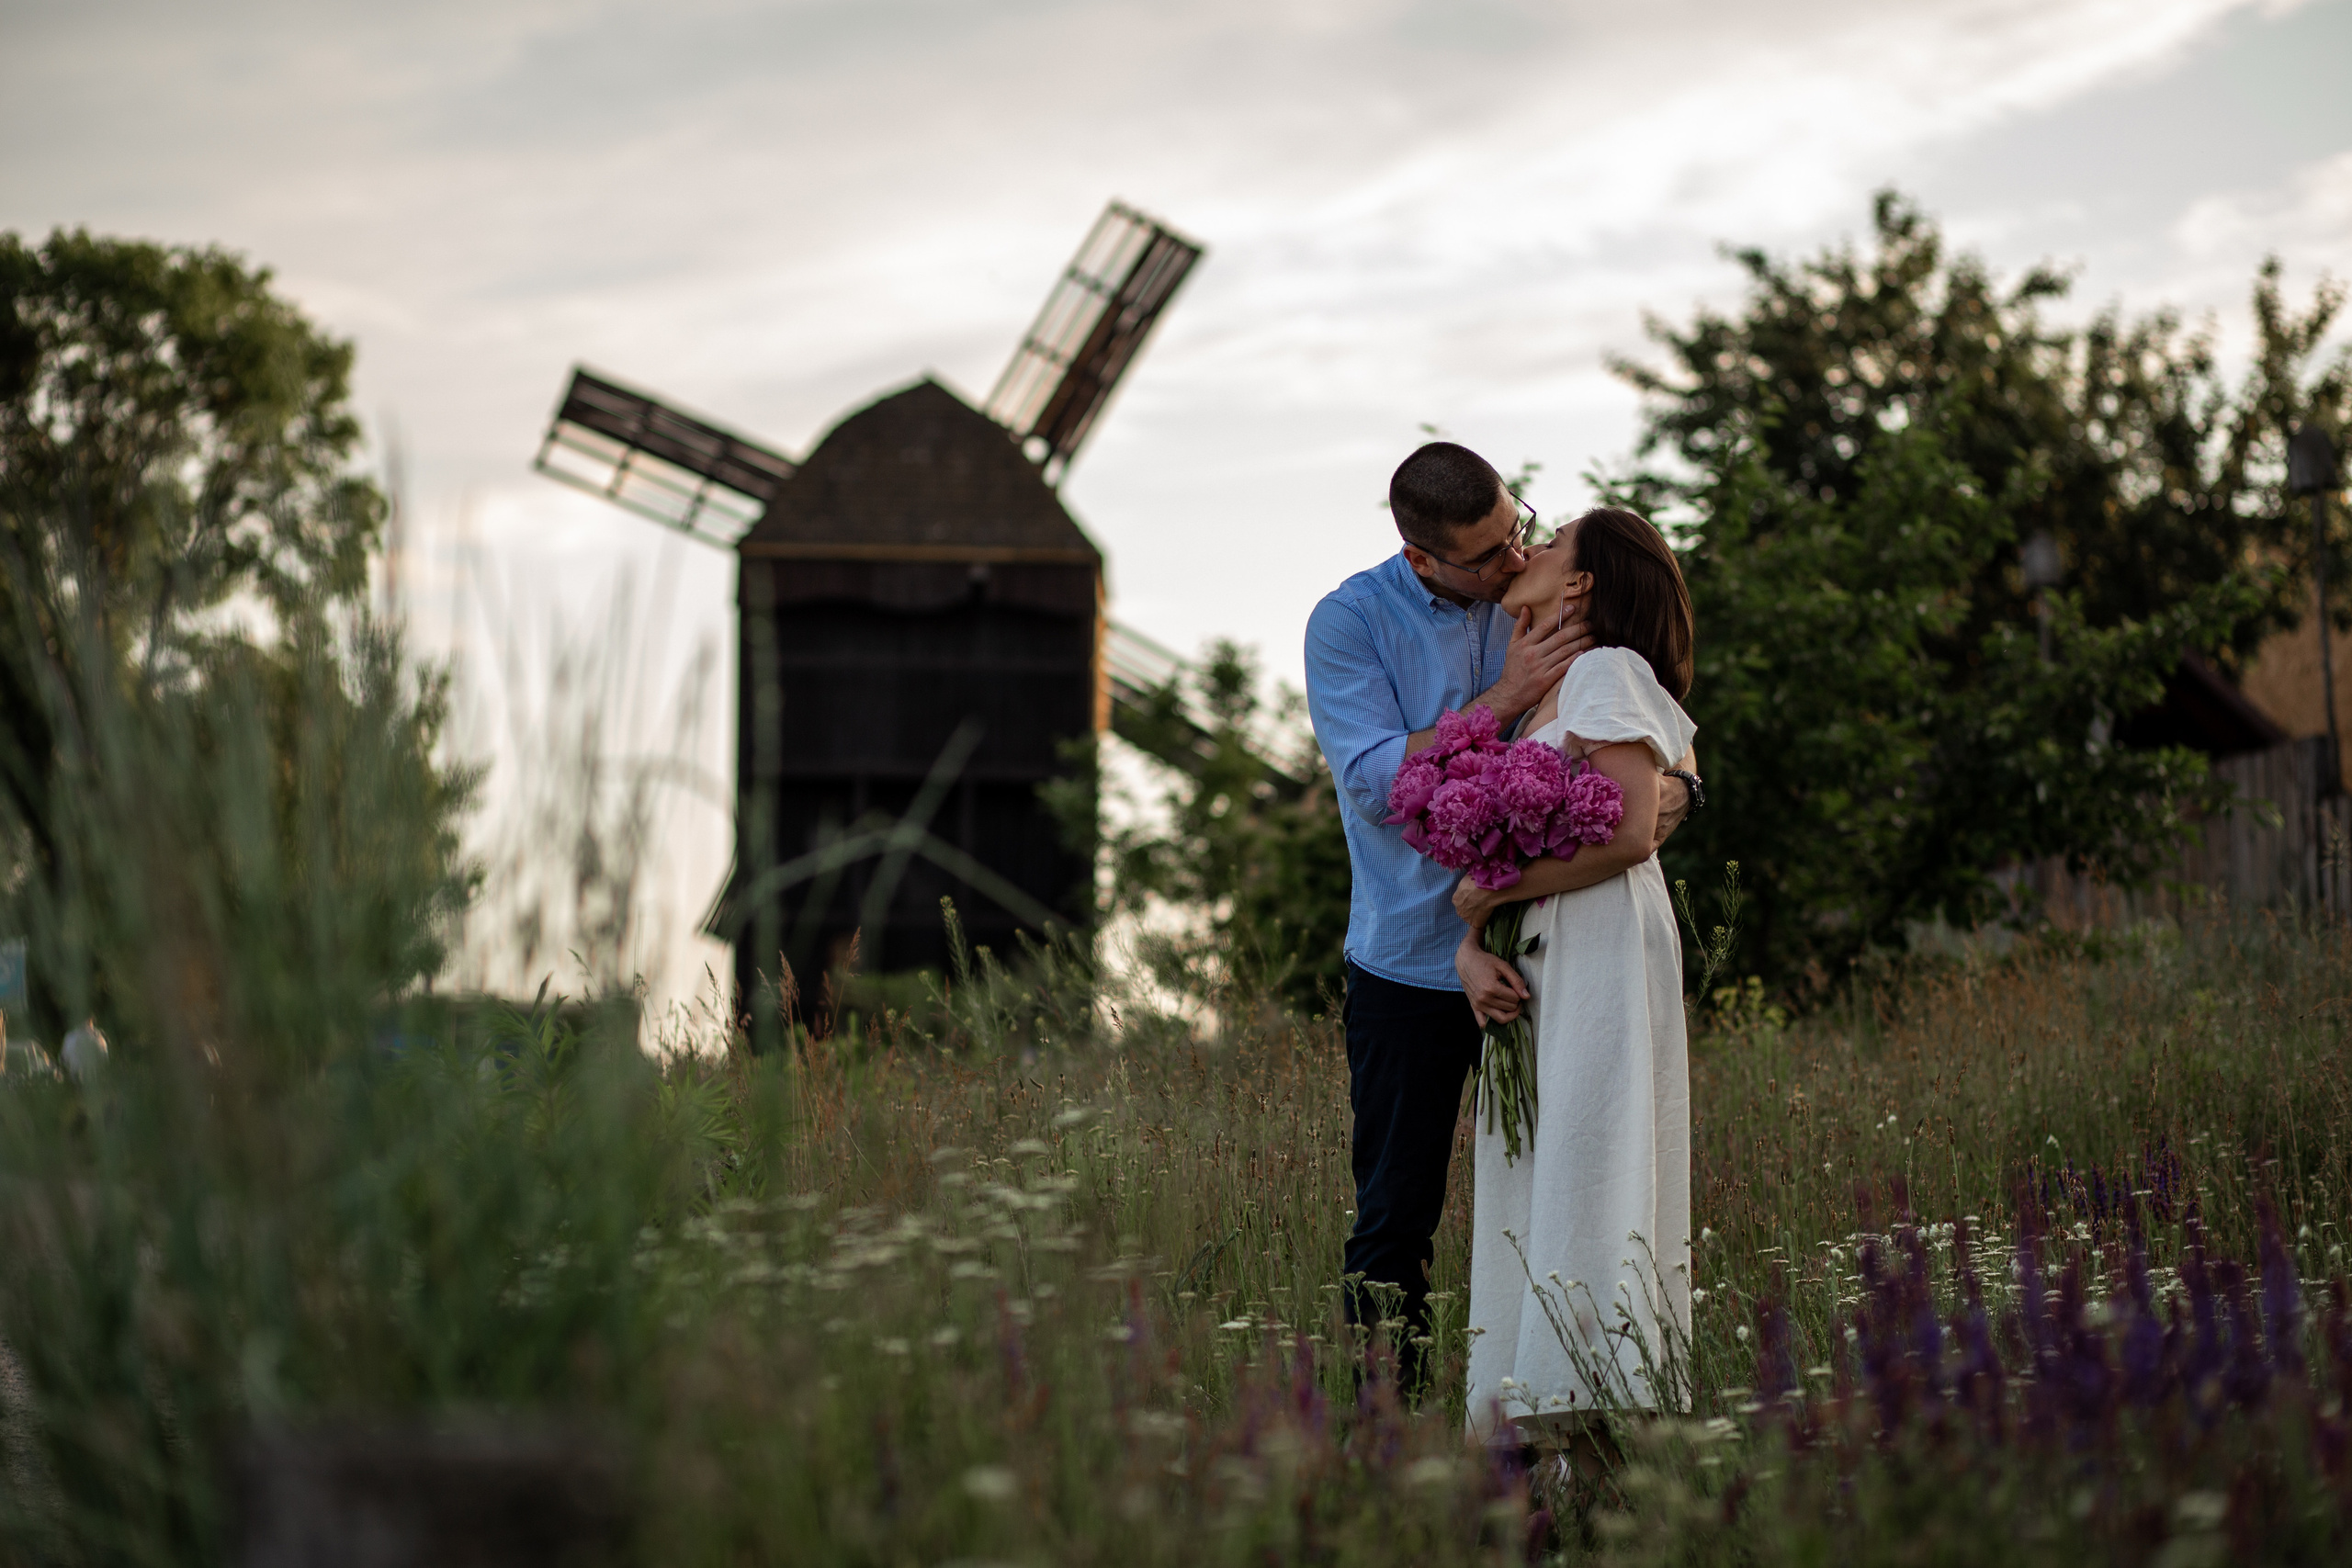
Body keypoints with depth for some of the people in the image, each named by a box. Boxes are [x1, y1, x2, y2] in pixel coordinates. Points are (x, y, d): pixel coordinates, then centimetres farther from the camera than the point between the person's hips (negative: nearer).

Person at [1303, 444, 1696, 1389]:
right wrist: (1507, 698, -22)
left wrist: (1671, 787, -16)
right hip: (1413, 958, -3)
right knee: (1397, 1214, 2)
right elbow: (1376, 779, -17)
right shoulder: (1349, 622, -6)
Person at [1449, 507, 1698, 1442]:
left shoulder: (1607, 672, -5)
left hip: (1604, 952, -8)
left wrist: (1494, 892, -10)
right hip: (1534, 969, 8)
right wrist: (1470, 947, -5)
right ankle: (1533, 1425, 4)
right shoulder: (1534, 698, 20)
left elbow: (1630, 836, -15)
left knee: (1583, 1173, -11)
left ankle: (1594, 1423, -11)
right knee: (1527, 1183, 4)